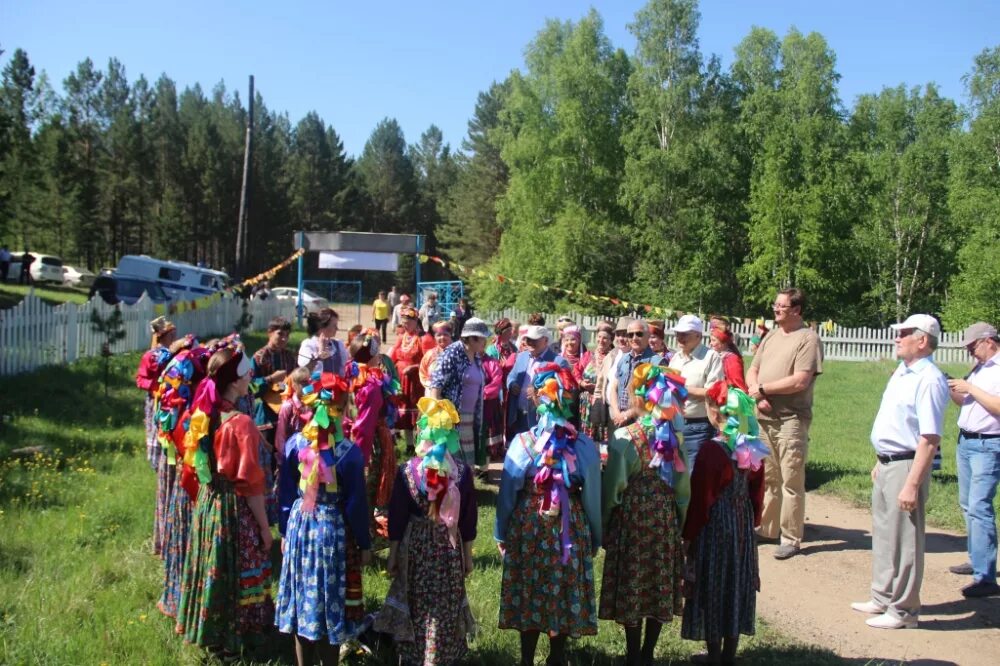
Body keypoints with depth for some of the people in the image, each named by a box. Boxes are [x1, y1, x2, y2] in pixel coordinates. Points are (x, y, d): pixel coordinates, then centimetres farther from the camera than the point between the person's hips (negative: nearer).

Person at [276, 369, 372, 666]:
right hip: (333, 530, -4)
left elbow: (286, 494, 3)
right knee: (330, 602, 8)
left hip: (299, 526, 4)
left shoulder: (294, 444, -5)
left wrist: (286, 532, 16)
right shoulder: (349, 452, -16)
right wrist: (364, 543, 1)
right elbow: (356, 503, -10)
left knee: (302, 597, 15)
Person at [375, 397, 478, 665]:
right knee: (445, 608, 14)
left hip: (415, 545, 0)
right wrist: (468, 554, 10)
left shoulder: (407, 469, -13)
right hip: (450, 546, 1)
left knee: (417, 607, 16)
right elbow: (468, 517, -2)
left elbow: (396, 516, -7)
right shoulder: (463, 471, -10)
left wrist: (393, 553, 5)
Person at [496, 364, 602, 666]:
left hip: (528, 528, 0)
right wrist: (594, 538, 12)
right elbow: (593, 496, -2)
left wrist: (501, 534, 8)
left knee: (529, 595, 12)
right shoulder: (585, 445, -9)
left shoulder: (523, 442, -12)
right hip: (570, 530, 1)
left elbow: (507, 493, -5)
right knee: (564, 595, 14)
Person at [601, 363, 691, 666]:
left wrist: (603, 529, 1)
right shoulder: (674, 437, -4)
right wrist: (678, 523, 12)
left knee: (631, 588, 8)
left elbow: (613, 488, -11)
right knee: (659, 586, 14)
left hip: (631, 521, -4)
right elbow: (683, 488, 0)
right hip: (665, 520, 4)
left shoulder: (624, 438, -15)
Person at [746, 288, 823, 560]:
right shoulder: (771, 336, 15)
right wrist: (758, 395, -6)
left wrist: (763, 389, -9)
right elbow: (752, 372, 15)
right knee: (766, 478, 14)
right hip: (763, 418, 7)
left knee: (791, 482, -2)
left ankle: (790, 539, 5)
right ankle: (765, 529, 25)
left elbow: (799, 381, -18)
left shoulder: (808, 339, -8)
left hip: (791, 420, -7)